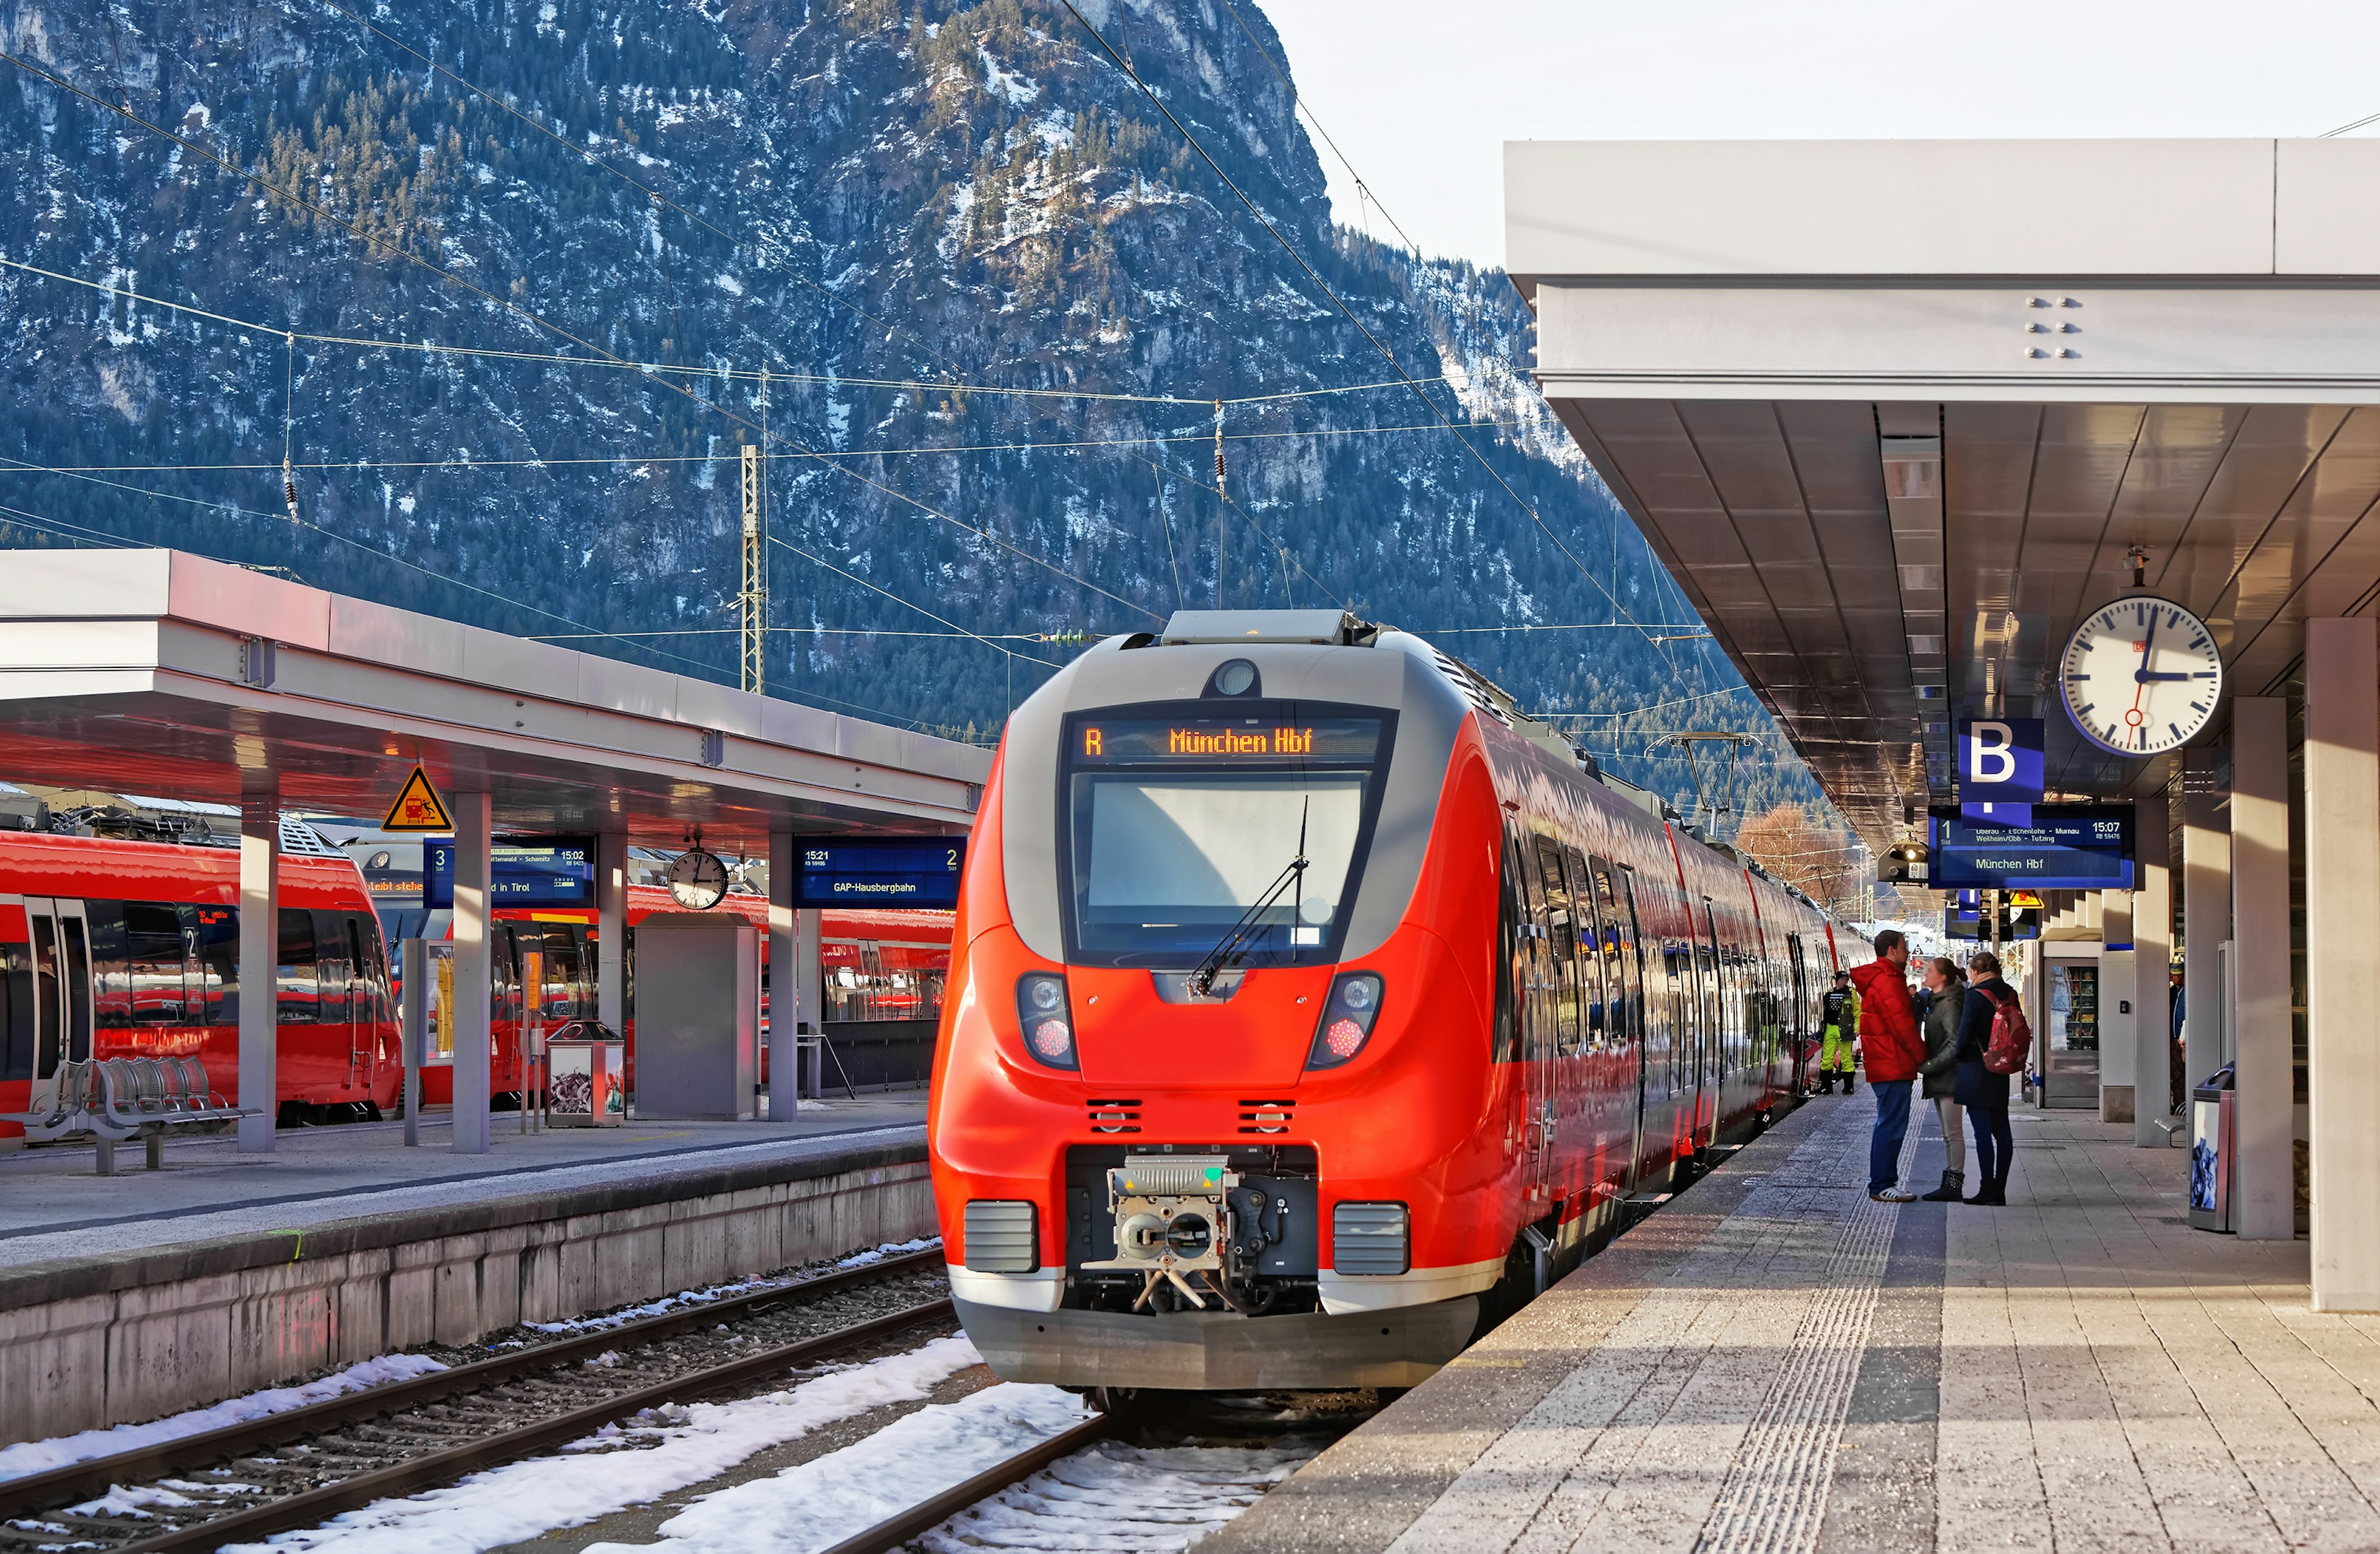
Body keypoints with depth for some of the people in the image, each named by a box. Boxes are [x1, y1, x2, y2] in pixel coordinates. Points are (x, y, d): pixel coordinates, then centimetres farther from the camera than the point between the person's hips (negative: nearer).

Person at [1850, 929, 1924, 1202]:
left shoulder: (1878, 979, 20)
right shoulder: (1888, 981, -15)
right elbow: (1903, 1025, -18)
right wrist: (1922, 1056, -9)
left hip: (1884, 1066, 11)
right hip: (1893, 1067, -11)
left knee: (1891, 1125, 15)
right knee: (1892, 1126, -9)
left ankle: (1884, 1183, 18)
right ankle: (1882, 1186, -8)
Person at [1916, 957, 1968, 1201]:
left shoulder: (1950, 1004, -15)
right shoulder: (1936, 1001, 15)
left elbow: (1955, 1044, -21)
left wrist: (1930, 1065, -20)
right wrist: (1928, 1065, 12)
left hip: (1950, 1077, -10)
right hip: (1940, 1079, 10)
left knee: (1953, 1133, -7)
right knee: (1948, 1134, 12)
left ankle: (1954, 1185, -6)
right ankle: (1949, 1183, 15)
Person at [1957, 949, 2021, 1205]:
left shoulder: (1976, 996, -14)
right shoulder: (2010, 994, 6)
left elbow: (1964, 1034, -15)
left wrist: (1957, 1057, 2)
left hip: (1977, 1071, -7)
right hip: (2001, 1073, 7)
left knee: (1982, 1132, -6)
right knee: (2002, 1131, 10)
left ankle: (1987, 1191, -7)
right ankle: (1999, 1190, 12)